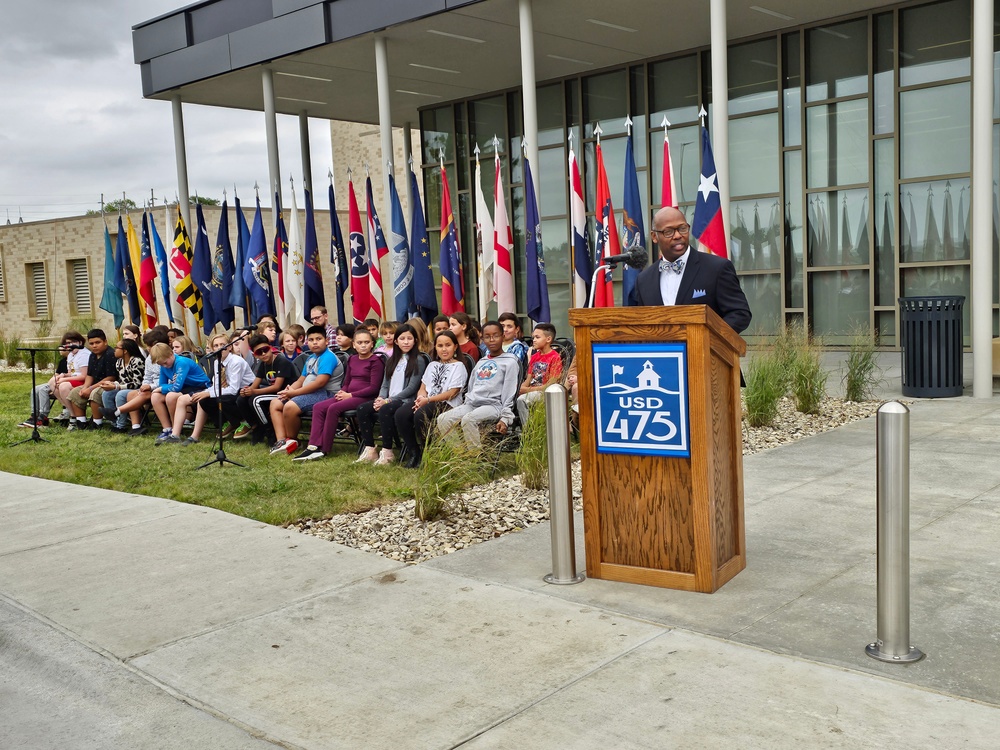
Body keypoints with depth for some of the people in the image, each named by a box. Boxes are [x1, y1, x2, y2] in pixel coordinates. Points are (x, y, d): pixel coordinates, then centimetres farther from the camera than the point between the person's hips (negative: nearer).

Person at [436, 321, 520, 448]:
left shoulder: (510, 362, 2)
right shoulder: (481, 362, 24)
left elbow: (509, 393, -6)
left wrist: (505, 418, -14)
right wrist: (466, 403, 13)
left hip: (493, 405, -7)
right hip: (471, 404, 7)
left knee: (468, 419, -36)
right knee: (443, 420, -15)